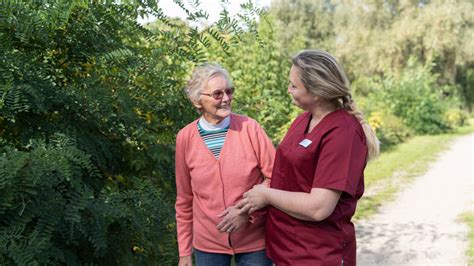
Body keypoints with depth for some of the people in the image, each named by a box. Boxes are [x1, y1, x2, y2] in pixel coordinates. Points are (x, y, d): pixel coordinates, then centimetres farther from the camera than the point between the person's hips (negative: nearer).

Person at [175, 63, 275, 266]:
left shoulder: (249, 128, -9)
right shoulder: (185, 137, -4)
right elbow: (184, 199, 4)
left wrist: (247, 210, -19)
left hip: (254, 241, -1)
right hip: (207, 244, 2)